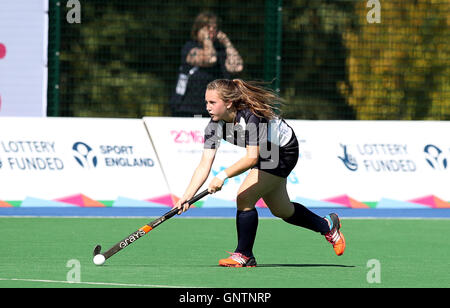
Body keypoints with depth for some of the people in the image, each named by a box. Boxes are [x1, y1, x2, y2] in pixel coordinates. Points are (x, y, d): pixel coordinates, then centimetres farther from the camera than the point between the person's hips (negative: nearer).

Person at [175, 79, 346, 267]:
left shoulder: (251, 116, -38)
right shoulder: (214, 126, -19)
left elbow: (252, 158, -44)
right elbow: (204, 165, -23)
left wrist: (223, 176, -54)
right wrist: (187, 196, -34)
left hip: (284, 151, -8)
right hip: (265, 153, 8)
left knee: (244, 197, -22)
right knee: (281, 211, 20)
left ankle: (244, 254, -6)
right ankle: (327, 225, 46)